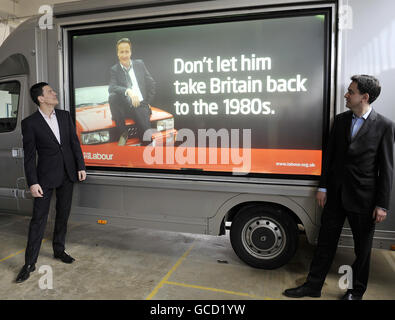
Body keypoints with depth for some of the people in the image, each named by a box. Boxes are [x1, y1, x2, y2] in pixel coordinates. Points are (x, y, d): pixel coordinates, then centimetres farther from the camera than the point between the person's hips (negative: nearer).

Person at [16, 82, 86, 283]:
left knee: (63, 215, 14)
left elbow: (75, 142, 7)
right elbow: (29, 156, -8)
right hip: (46, 176, -4)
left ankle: (59, 250, 31)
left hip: (67, 174, 4)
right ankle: (30, 263, 11)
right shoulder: (30, 123, -7)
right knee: (39, 218, 0)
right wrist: (32, 182, -12)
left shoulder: (65, 116, 5)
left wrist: (81, 167, 3)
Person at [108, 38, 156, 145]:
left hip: (141, 105, 0)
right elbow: (111, 88, -14)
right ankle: (123, 133, -18)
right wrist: (128, 91, -33)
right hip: (125, 107, 1)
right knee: (112, 96, -31)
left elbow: (151, 84, 12)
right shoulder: (114, 70, 5)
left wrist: (147, 102, 4)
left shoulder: (139, 64, 11)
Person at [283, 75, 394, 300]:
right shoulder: (341, 120, 5)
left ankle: (357, 291, 34)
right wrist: (323, 187, 4)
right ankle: (313, 286, 26)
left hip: (363, 197, -3)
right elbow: (330, 155, 7)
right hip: (336, 194, 4)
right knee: (326, 241, 12)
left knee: (363, 247, 14)